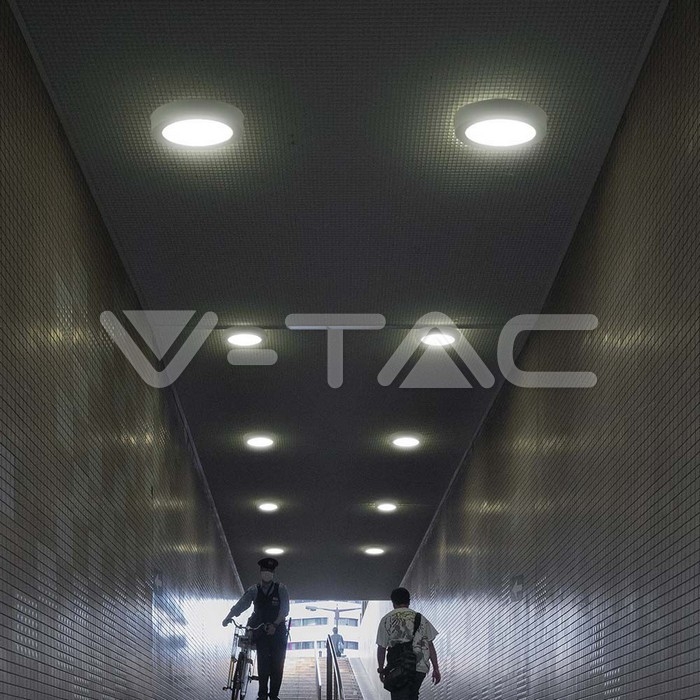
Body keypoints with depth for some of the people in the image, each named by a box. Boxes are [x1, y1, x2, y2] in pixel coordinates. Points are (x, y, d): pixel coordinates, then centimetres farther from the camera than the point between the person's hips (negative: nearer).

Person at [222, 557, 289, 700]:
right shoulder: (254, 590, 1)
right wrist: (228, 617, -23)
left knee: (277, 664, -3)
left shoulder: (281, 589, -3)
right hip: (261, 633, 0)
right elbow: (241, 604, -9)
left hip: (277, 631, 0)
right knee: (263, 663, -10)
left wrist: (274, 625, -22)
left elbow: (285, 610, -9)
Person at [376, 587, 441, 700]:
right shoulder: (420, 618, 13)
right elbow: (430, 646, 9)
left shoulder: (386, 620, 5)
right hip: (420, 668, 3)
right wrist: (436, 669, 11)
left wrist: (381, 669, 16)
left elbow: (381, 648, 4)